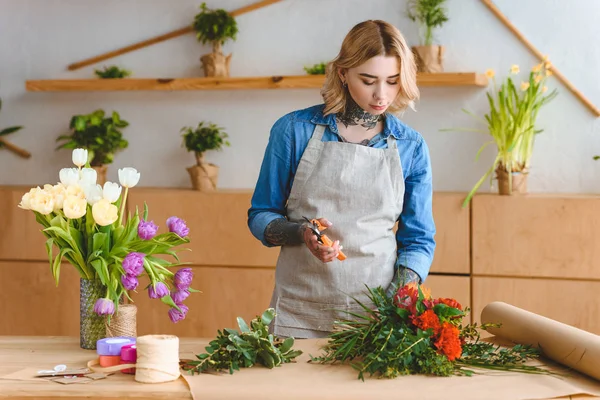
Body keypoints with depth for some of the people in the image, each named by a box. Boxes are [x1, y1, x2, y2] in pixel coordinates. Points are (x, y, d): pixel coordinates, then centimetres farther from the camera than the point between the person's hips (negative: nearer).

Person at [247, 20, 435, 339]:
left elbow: (418, 239, 5)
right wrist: (301, 233, -17)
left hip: (378, 310, 1)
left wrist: (399, 300, -12)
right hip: (300, 310, -1)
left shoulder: (411, 147, 1)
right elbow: (260, 217, 4)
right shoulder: (294, 130, -3)